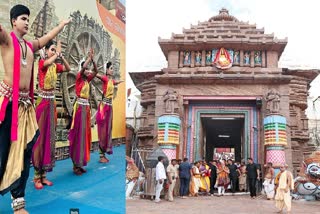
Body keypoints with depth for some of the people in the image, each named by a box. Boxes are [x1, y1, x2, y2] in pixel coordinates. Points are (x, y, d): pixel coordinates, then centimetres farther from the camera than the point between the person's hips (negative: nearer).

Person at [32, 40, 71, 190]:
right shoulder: (42, 62, -7)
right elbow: (48, 62, -28)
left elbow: (68, 68, 6)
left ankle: (43, 174, 15)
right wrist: (58, 53, -13)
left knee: (50, 135, 7)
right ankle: (37, 176, 2)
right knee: (40, 135, -5)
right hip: (42, 102, -7)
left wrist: (61, 56, -2)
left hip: (52, 102, 7)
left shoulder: (55, 66, 11)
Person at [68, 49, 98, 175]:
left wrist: (93, 59, 3)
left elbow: (96, 72, 12)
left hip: (86, 106, 7)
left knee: (85, 133, 7)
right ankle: (76, 165, -1)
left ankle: (79, 163, 14)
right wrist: (89, 57, -8)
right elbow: (83, 67, -21)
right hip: (80, 106, -7)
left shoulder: (87, 79, 14)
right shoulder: (79, 78, -5)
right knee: (78, 133, -6)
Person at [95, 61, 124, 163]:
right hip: (104, 106, -8)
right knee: (103, 129, -4)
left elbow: (117, 82, 38)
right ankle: (101, 156, 3)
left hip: (110, 106, 8)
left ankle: (104, 154, 18)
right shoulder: (105, 78, -8)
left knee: (108, 129, 10)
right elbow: (96, 74, -27)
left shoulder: (112, 80, 14)